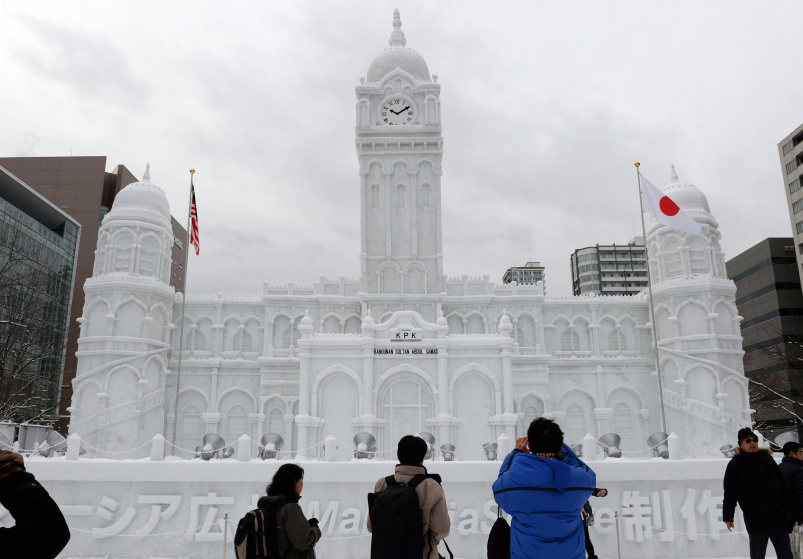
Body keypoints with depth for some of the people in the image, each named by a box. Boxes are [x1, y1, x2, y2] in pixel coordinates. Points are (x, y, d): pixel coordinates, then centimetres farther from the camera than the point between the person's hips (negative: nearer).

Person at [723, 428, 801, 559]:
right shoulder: (735, 465, 2)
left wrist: (796, 513, 17)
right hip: (756, 521, -4)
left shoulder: (768, 460, 15)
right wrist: (728, 517, -11)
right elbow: (730, 493, -3)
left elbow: (783, 489, 18)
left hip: (779, 518, 4)